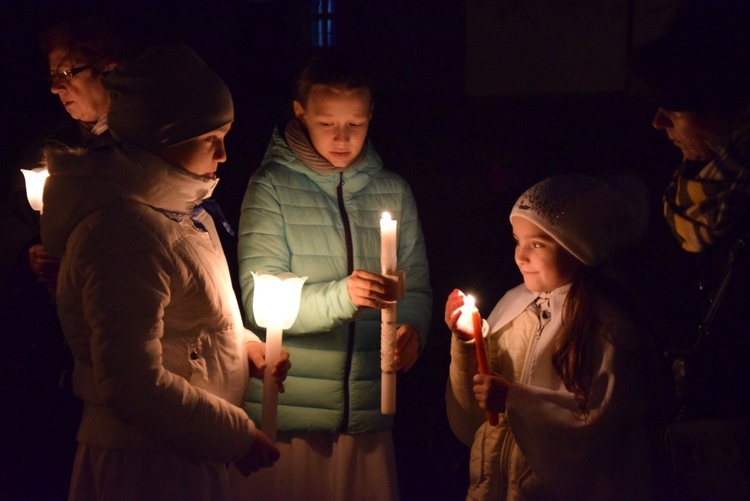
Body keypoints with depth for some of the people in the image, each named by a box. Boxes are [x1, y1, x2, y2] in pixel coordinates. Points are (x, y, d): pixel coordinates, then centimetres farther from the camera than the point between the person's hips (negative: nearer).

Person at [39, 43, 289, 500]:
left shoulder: (180, 204, 8)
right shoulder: (124, 230, -23)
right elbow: (134, 385, -27)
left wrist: (246, 345, 3)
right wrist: (238, 436, -18)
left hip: (187, 455, 9)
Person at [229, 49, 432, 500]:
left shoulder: (394, 191, 10)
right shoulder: (273, 187, -2)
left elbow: (417, 287, 8)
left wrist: (413, 328, -15)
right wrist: (340, 296, -26)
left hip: (369, 413, 3)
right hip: (285, 416, -3)